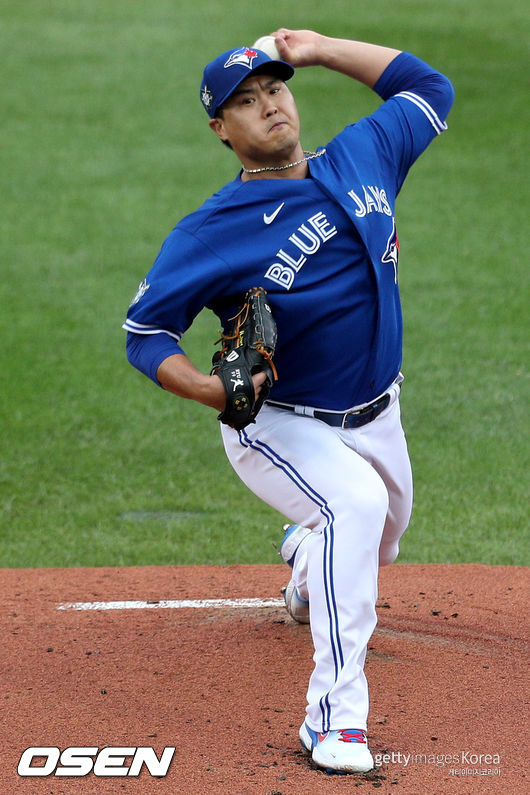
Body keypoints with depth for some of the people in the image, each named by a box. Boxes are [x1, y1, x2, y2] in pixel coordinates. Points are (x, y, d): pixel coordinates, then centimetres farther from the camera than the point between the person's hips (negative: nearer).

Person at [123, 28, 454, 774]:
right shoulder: (213, 231, -21)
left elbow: (429, 88, 11)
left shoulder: (362, 156, -5)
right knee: (357, 503, -34)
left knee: (381, 535, 27)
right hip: (277, 428, -7)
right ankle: (334, 713, -32)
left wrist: (320, 48, 0)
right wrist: (211, 389, -33)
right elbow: (144, 332, -15)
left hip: (375, 418, 7)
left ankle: (307, 576, 66)